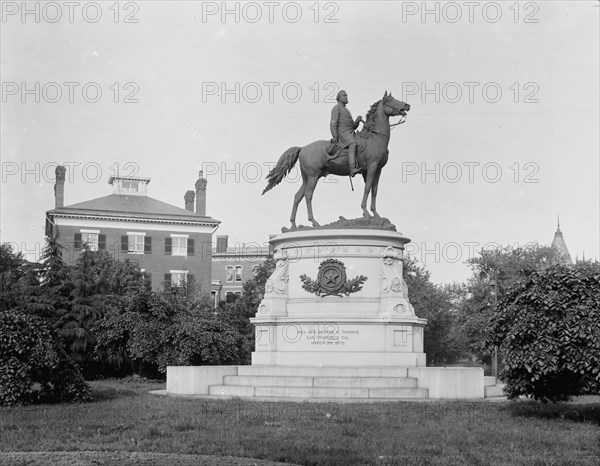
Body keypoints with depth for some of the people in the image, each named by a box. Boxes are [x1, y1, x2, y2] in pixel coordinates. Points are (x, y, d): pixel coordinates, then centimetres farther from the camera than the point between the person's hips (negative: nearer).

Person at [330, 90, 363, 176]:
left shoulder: (347, 110, 29)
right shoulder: (336, 108, 3)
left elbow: (353, 126, 26)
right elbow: (333, 123, -8)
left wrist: (357, 121, 4)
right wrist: (335, 137, -18)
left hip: (351, 133, 10)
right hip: (342, 133, -10)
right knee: (352, 144, -35)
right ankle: (352, 169, -50)